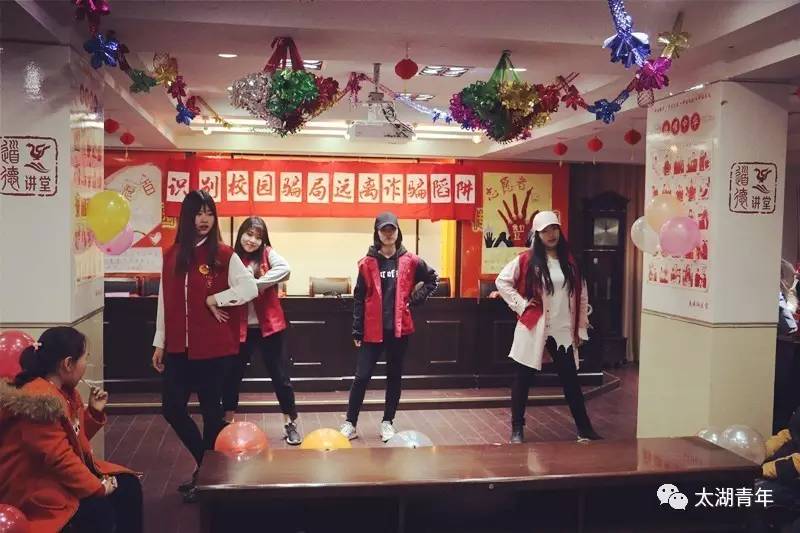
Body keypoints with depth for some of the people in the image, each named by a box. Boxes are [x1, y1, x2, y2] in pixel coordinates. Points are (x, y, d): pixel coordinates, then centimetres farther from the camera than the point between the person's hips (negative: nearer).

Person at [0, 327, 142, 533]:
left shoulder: (64, 390, 6)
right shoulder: (39, 402, -26)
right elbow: (59, 458, -27)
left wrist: (94, 411, 4)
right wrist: (98, 487, -19)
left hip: (65, 471, 10)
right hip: (33, 484, -10)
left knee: (128, 484, -1)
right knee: (99, 512, -25)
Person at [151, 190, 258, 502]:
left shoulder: (223, 255, -5)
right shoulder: (172, 255, 8)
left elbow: (250, 289, -12)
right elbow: (165, 302, 11)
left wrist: (214, 299, -14)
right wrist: (159, 343, 11)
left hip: (212, 347, -5)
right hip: (179, 347, 5)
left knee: (211, 409, 5)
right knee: (172, 408, 6)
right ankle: (205, 463, 27)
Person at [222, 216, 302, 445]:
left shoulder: (267, 253, -3)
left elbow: (285, 269, -22)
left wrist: (253, 284, -25)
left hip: (268, 326, -2)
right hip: (241, 328, 2)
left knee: (279, 375, 5)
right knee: (232, 375, 11)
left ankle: (290, 424, 18)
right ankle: (227, 422, 29)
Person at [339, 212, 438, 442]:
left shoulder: (409, 261, 2)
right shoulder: (367, 263, -1)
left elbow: (433, 279, 15)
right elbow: (359, 298, 1)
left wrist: (415, 299, 3)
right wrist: (357, 331, -2)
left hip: (399, 328, 1)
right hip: (373, 329, -1)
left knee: (394, 376, 10)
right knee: (362, 376, -1)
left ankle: (388, 422, 22)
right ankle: (350, 423, 10)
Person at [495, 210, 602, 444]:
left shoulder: (569, 262, 8)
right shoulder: (527, 260, -3)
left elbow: (581, 297, 11)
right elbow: (502, 281, -1)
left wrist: (581, 329, 8)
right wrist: (521, 304, -7)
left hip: (564, 332, 3)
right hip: (533, 329, -3)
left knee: (570, 379, 7)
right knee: (523, 378, 4)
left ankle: (584, 428, 19)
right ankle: (517, 429, 16)